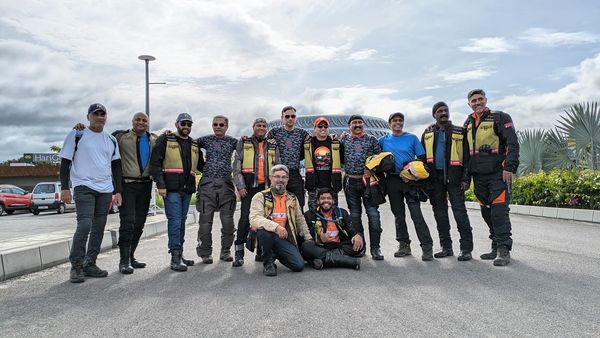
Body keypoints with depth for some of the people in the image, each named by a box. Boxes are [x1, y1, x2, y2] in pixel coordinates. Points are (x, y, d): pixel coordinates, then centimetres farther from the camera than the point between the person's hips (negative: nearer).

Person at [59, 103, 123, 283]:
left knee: (99, 228, 6)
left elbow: (116, 166, 17)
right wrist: (65, 188, -6)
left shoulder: (111, 140, 14)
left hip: (105, 190, 5)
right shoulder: (77, 135, 2)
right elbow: (65, 162, 2)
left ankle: (90, 264, 15)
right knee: (85, 225, -16)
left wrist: (118, 191, 10)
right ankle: (76, 265, -5)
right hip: (84, 187, -5)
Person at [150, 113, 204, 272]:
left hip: (187, 189, 6)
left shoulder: (194, 145, 18)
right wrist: (160, 185, -14)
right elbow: (155, 163, -6)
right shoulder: (165, 140, 1)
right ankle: (175, 257, -7)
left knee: (181, 221, 11)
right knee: (175, 221, -10)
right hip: (171, 189, -6)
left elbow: (201, 165, 26)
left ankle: (179, 254, 18)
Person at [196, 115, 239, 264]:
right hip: (207, 183, 0)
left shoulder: (232, 141, 11)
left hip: (226, 183, 1)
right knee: (205, 219, -1)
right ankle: (205, 253, 10)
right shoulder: (205, 140, 10)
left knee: (228, 220, 0)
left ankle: (226, 251, 15)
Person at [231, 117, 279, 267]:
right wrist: (240, 186, -8)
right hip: (249, 187, -3)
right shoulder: (244, 143, 10)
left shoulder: (273, 147, 19)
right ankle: (239, 253, -5)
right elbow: (236, 166, 2)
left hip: (267, 187, 3)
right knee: (245, 218, -10)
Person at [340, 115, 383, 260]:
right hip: (351, 182, 2)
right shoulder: (344, 140, 10)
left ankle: (375, 247, 0)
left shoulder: (371, 139, 6)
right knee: (355, 215, 8)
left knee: (373, 214, -7)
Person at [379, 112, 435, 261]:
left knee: (416, 213, -11)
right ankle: (404, 245, 20)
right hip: (392, 181, 3)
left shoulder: (412, 138, 5)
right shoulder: (383, 140, 9)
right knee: (398, 214, 9)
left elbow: (422, 158, 4)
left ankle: (427, 246, -8)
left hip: (410, 180, -3)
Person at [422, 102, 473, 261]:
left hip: (454, 177, -3)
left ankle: (466, 249, -2)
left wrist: (466, 178, -7)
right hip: (435, 179, 3)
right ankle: (446, 247, 15)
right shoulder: (427, 134, 14)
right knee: (440, 214, 6)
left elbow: (466, 157, 3)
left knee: (460, 212, -7)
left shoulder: (459, 132, 6)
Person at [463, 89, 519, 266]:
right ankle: (496, 246, 19)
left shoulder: (500, 118, -2)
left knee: (499, 211, -11)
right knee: (487, 212, 9)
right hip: (479, 176, 6)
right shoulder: (468, 123, 17)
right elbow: (465, 150, 22)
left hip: (498, 174, -6)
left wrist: (509, 167, -18)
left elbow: (512, 143, -9)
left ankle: (504, 250, -5)